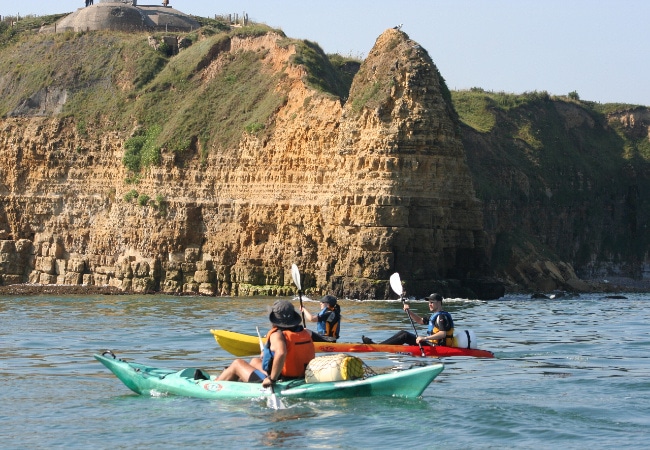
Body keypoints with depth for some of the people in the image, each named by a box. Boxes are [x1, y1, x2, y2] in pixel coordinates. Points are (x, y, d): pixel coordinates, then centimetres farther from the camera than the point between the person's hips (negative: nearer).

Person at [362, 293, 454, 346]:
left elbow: (443, 334, -27)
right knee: (403, 333, 6)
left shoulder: (441, 317, -12)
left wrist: (425, 338, -34)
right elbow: (420, 321, 31)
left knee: (405, 335, -16)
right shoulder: (435, 315, 21)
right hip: (431, 343, 10)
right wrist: (409, 311, 15)